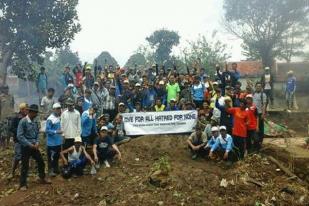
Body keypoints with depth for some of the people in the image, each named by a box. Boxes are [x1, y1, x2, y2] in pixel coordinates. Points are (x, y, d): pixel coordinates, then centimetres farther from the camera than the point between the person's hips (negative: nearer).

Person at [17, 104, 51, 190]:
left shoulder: (35, 122, 3)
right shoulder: (23, 121, -15)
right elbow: (20, 136, -18)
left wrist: (37, 143, -5)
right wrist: (30, 144, -18)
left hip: (34, 146, 6)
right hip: (26, 147, -6)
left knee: (41, 162, 12)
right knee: (25, 166, 4)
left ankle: (42, 178, 31)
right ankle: (23, 184, 20)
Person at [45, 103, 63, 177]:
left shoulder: (58, 117, 4)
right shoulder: (50, 119, -19)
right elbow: (47, 130, -20)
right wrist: (56, 132, -29)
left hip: (58, 141, 8)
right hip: (51, 142, -8)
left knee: (57, 156, 18)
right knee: (51, 157, 4)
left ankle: (56, 169, 32)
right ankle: (50, 171, 17)